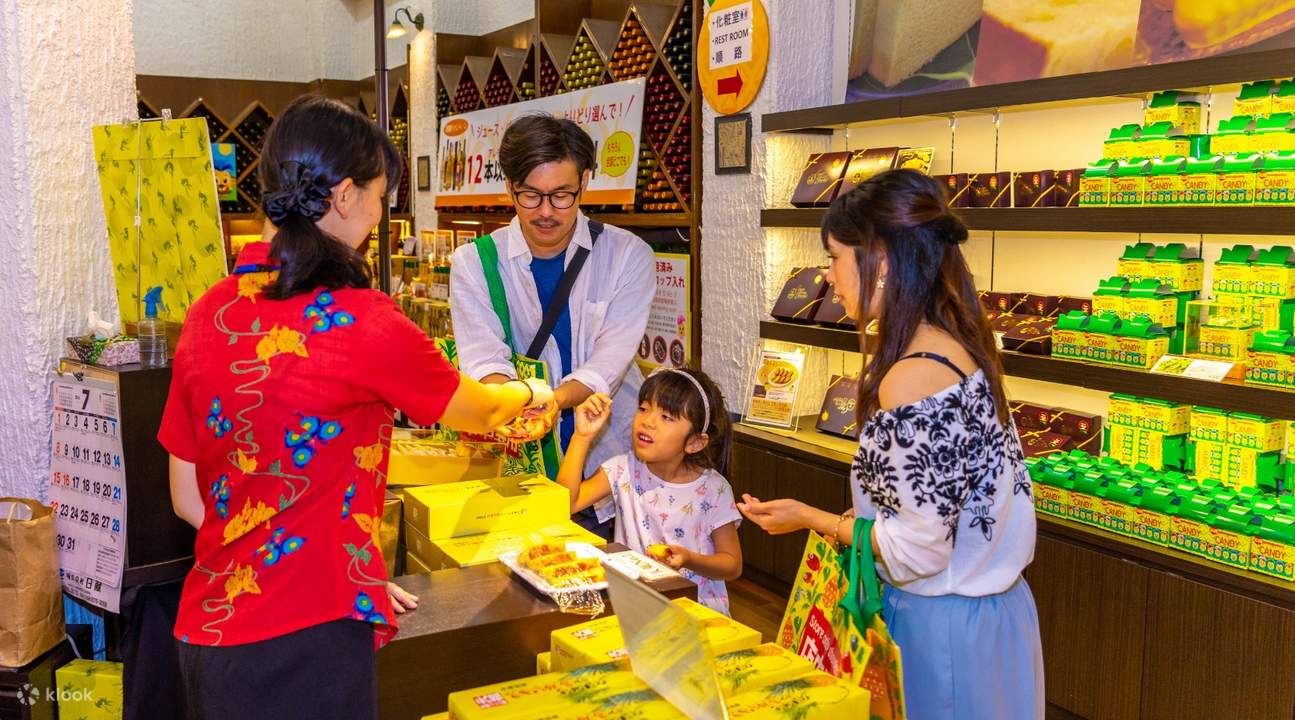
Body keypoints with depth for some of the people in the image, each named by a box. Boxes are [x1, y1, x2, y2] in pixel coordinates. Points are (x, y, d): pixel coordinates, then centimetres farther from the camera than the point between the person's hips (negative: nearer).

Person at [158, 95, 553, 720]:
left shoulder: (207, 315, 0)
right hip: (306, 640, -6)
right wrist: (531, 394, 25)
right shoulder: (360, 321, -17)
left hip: (206, 632, 7)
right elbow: (478, 413, 2)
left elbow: (187, 498, 8)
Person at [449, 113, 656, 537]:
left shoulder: (628, 256, -1)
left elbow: (610, 361, -11)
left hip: (613, 456, 0)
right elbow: (482, 356, -10)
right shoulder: (474, 263, 2)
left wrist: (554, 401, -31)